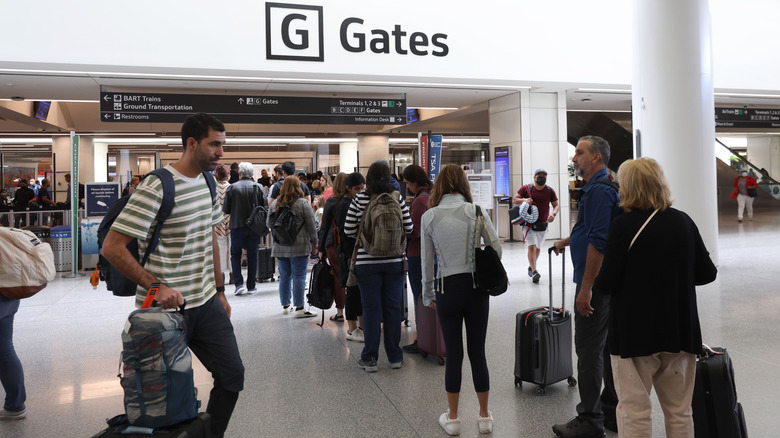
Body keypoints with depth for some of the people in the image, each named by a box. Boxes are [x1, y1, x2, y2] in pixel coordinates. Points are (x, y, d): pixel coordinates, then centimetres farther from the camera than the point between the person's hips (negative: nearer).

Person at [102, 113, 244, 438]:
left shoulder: (208, 182, 7)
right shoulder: (156, 188, -17)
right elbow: (112, 247, -19)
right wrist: (155, 286, -24)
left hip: (207, 302, 7)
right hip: (167, 308, -7)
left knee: (232, 375, 7)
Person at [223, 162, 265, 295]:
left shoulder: (232, 187, -7)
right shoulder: (257, 187, -3)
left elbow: (226, 209, -5)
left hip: (237, 226, -1)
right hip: (254, 226, 2)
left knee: (235, 255, 11)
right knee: (252, 255, 10)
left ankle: (238, 284, 0)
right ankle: (251, 286, 15)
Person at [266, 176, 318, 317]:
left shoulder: (275, 204, 7)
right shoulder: (303, 203, -7)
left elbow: (269, 224, 14)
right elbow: (311, 226, -6)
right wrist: (314, 243, 3)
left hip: (280, 247, 5)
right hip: (299, 247, -5)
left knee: (284, 276, 12)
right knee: (299, 277, -2)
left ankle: (285, 306, 21)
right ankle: (299, 308, 0)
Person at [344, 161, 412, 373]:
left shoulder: (359, 199, -5)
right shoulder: (397, 198, -3)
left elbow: (348, 230, -3)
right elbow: (408, 228, 0)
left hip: (367, 262, -1)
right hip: (394, 261, 1)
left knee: (371, 308, 6)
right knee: (393, 308, 10)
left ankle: (369, 359, 12)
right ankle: (395, 357, 20)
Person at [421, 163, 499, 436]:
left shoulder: (429, 217, -2)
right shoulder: (476, 211, -3)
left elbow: (426, 261, 2)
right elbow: (496, 248, -3)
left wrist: (428, 296, 12)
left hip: (447, 288, 0)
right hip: (477, 287, 1)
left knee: (453, 353, 9)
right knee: (477, 351, 10)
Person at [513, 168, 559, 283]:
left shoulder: (550, 191, 5)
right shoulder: (526, 188, -2)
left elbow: (556, 205, 7)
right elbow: (514, 200, 0)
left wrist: (553, 214, -15)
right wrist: (524, 200, -21)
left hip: (543, 224, 3)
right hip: (529, 222, -3)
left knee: (538, 248, 15)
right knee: (532, 246, -16)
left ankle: (531, 267, 37)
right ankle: (534, 272, -20)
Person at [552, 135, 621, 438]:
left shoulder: (599, 190, -17)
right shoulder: (600, 186, 15)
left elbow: (598, 242, -24)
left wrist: (586, 288, -25)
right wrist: (566, 242, 42)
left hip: (594, 281, -11)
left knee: (589, 350, -4)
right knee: (609, 345, 16)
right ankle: (612, 410, 28)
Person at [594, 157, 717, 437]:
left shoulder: (624, 225, -14)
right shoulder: (684, 221, 2)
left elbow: (607, 284, -15)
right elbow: (707, 274, 7)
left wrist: (593, 285, 6)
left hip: (636, 331, -5)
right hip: (680, 329, 6)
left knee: (634, 411, 4)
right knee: (680, 411, 17)